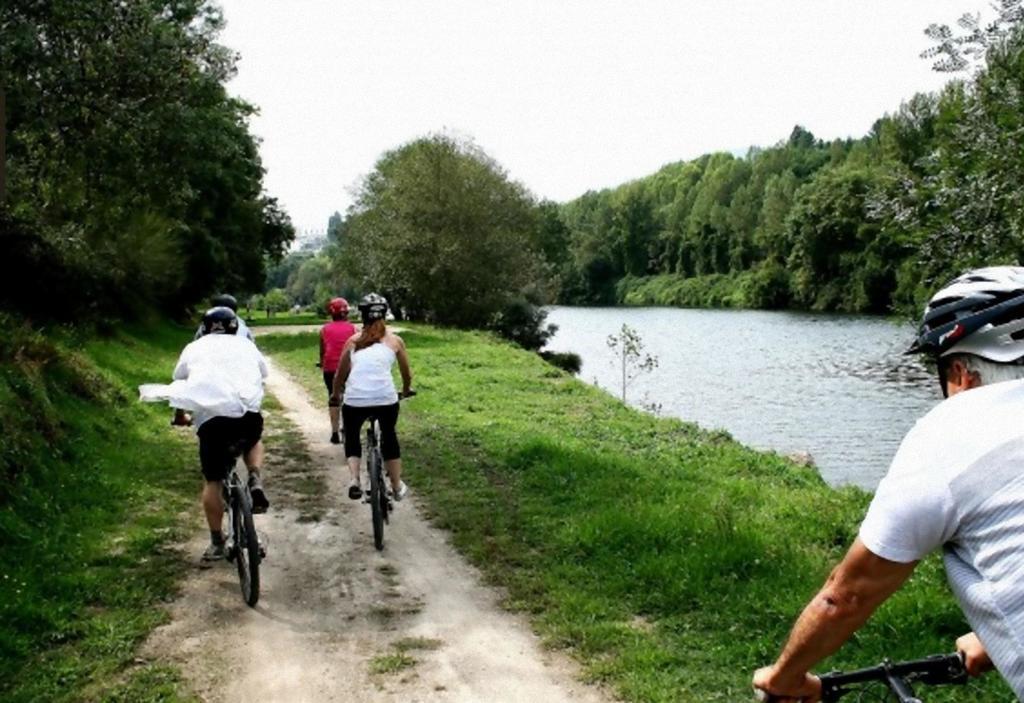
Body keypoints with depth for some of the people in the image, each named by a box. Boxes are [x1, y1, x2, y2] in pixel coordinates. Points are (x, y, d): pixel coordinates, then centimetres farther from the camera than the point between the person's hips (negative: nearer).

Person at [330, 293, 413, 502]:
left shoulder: (353, 341, 16)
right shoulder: (394, 340, 14)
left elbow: (340, 375, 21)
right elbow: (407, 374, 22)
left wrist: (335, 394, 40)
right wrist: (406, 390, 43)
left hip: (355, 400, 0)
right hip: (386, 398, 0)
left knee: (351, 437, 24)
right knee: (389, 436, 25)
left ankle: (354, 480, 4)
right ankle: (397, 486, 29)